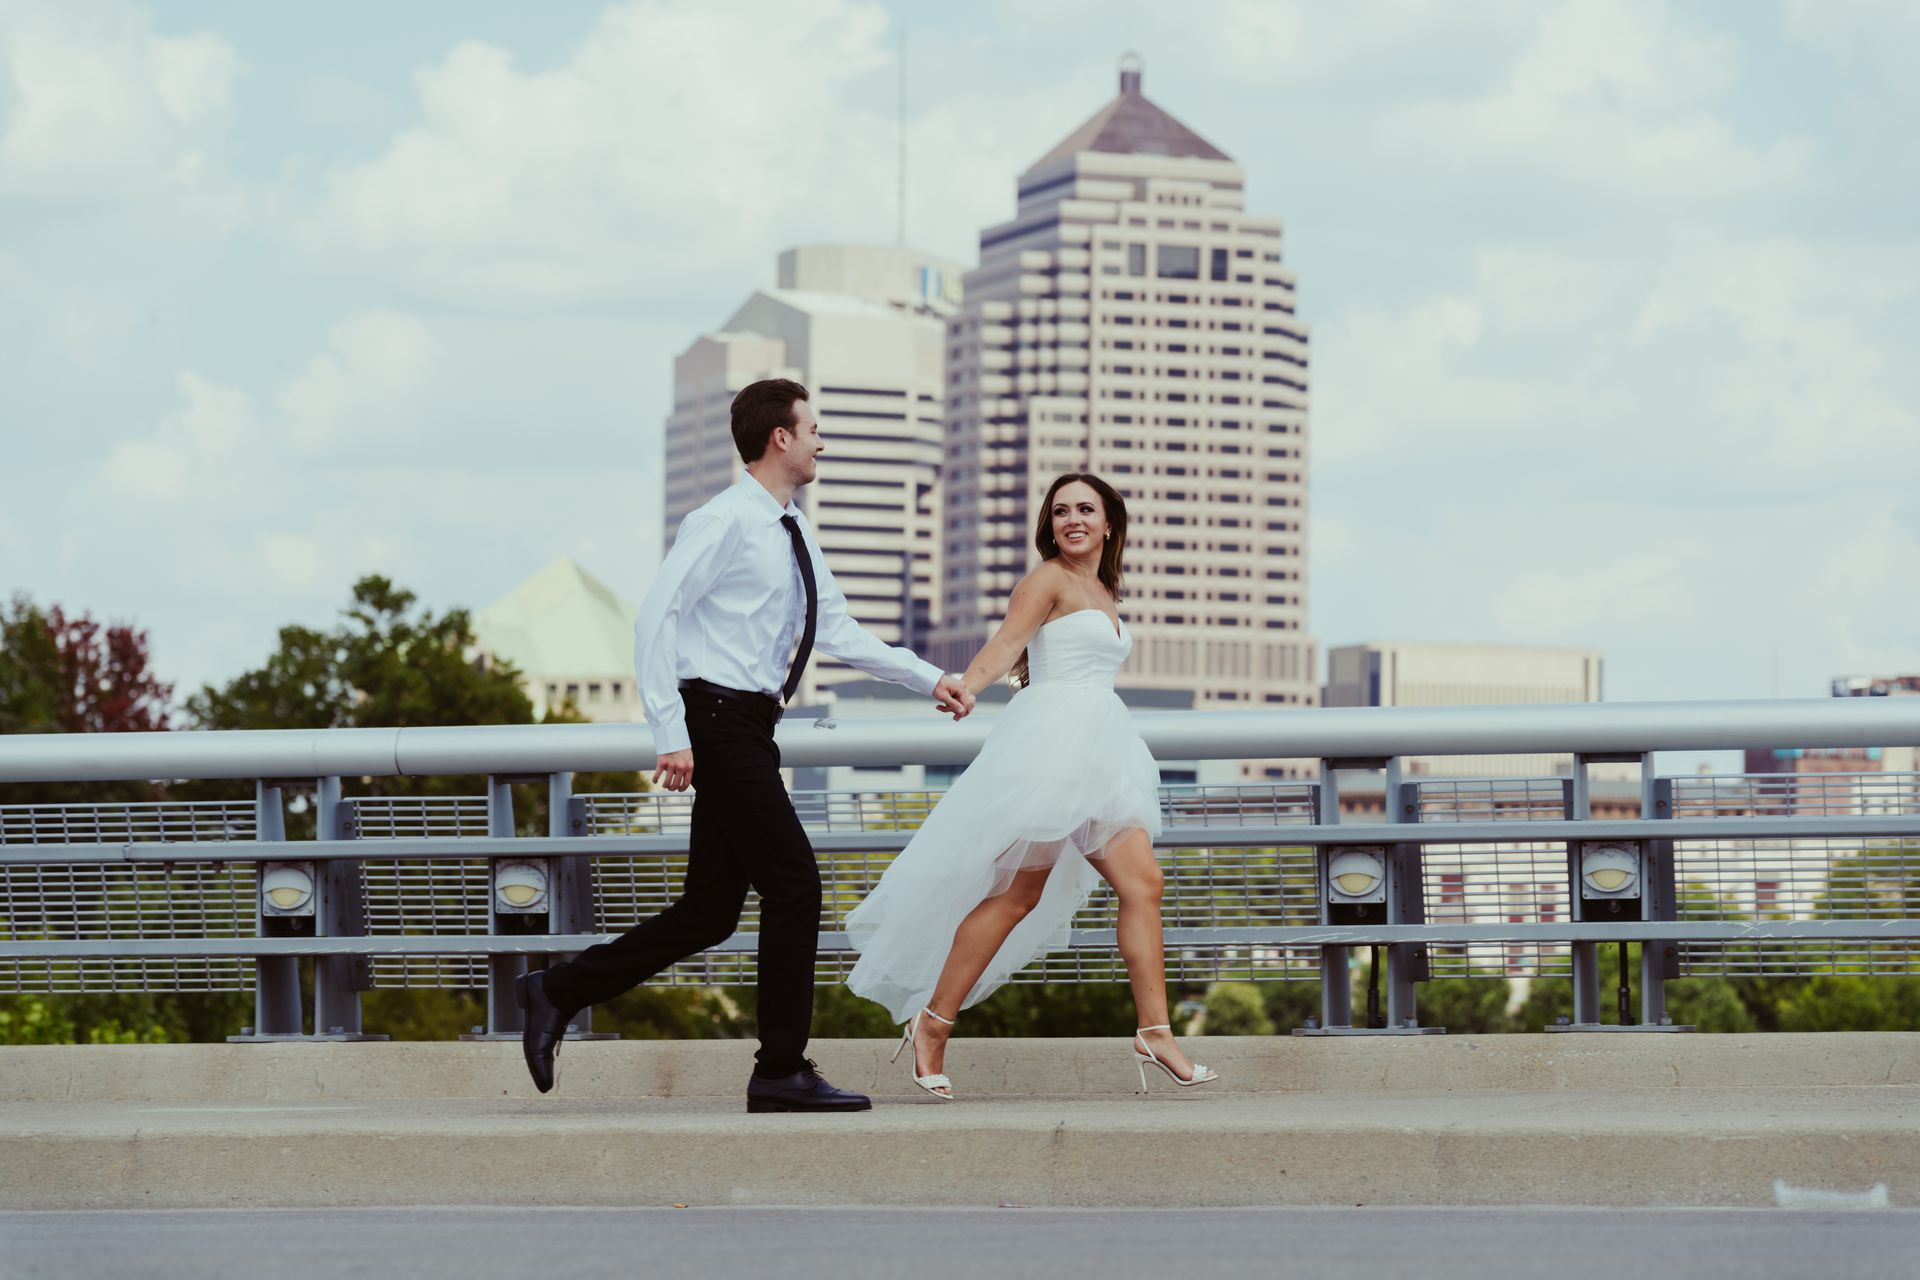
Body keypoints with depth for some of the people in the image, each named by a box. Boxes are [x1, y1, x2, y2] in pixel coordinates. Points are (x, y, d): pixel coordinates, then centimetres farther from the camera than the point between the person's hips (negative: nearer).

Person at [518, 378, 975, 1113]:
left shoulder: (793, 535, 17)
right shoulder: (726, 522, -11)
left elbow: (839, 632, 22)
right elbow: (655, 618, -16)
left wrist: (929, 679, 14)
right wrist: (671, 734, -22)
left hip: (749, 732, 9)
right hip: (720, 720, -9)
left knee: (710, 912, 9)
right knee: (793, 886, -9)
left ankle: (558, 993, 17)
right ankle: (782, 1072, -4)